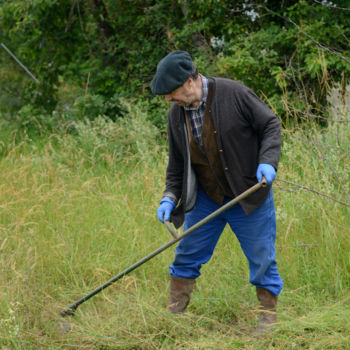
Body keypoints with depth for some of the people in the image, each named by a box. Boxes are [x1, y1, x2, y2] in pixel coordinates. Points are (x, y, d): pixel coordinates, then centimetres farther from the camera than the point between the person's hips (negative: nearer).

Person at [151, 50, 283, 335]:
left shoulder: (234, 94, -16)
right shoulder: (176, 113, 0)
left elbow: (271, 125, -9)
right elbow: (177, 161, 10)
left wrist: (267, 161, -23)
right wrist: (170, 196, -2)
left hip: (249, 198, -4)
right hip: (205, 199, 5)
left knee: (262, 260, 3)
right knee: (186, 255, 8)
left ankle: (269, 319, 20)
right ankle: (174, 315, 23)